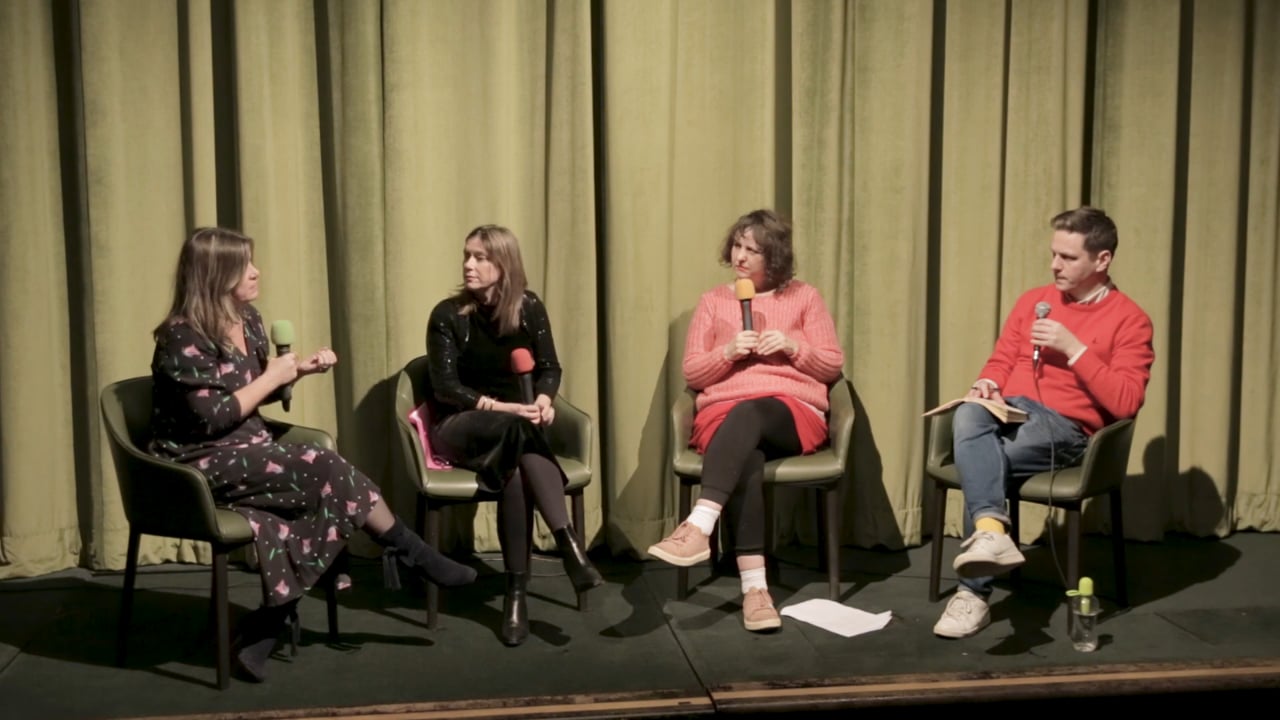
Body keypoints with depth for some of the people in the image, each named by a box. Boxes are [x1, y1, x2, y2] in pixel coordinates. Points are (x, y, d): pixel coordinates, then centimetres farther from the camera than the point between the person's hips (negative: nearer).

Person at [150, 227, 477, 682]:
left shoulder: (246, 320, 8)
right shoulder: (183, 337, -15)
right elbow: (211, 419, -20)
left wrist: (301, 369, 3)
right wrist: (270, 378, -13)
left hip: (245, 454, 8)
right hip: (201, 466, -8)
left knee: (321, 502, -22)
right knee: (325, 470, -24)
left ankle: (261, 631, -15)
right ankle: (414, 555, -7)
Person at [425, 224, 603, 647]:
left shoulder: (529, 308, 2)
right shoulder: (448, 314, -6)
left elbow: (550, 368, 7)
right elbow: (445, 388, -11)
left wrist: (543, 400, -17)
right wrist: (500, 408, -24)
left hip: (514, 425, 2)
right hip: (459, 426, -2)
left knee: (515, 469, -36)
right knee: (517, 429, -37)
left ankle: (517, 593, -42)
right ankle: (569, 546, -45)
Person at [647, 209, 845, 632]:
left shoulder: (804, 298, 17)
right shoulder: (713, 302, 19)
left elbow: (832, 366, 12)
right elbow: (691, 373, 12)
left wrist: (792, 347, -5)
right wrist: (728, 352, -6)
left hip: (793, 414, 0)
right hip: (724, 414, 1)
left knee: (749, 412, -39)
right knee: (746, 461, -37)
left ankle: (698, 527, -52)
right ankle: (754, 587, -46)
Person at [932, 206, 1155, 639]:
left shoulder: (1129, 320, 1)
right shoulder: (1033, 300, 18)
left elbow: (1125, 404, -8)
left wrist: (1074, 349, -14)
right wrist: (987, 383, -3)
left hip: (1065, 428, -4)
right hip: (1009, 413, 4)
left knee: (977, 461, -31)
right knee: (967, 416, -33)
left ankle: (974, 593, -24)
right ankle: (990, 530, -49)